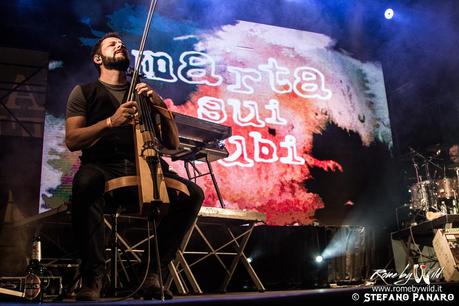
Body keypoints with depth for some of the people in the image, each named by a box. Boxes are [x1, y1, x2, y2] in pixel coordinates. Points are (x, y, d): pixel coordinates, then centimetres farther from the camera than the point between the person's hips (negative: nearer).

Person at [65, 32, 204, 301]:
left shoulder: (144, 93, 19)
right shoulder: (85, 92, 14)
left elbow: (172, 144, 12)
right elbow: (72, 141, -1)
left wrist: (161, 107, -6)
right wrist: (111, 121, -16)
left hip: (142, 168, 3)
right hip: (103, 167, -2)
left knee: (192, 193, -23)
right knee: (85, 183, -39)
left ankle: (154, 271, -16)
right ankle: (93, 276, -26)